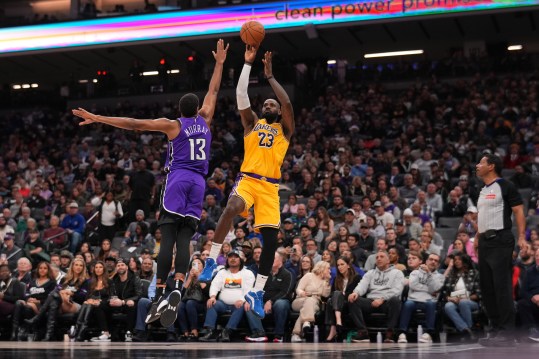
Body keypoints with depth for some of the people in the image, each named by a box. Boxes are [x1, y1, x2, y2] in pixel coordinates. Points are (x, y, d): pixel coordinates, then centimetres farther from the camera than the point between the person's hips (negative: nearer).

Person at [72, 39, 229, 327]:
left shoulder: (172, 125, 3)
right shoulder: (204, 120, 13)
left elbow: (133, 124, -4)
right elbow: (213, 91, 28)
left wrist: (98, 118, -4)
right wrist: (219, 63, 38)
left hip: (177, 180, -3)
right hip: (198, 183, 3)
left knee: (168, 239, -8)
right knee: (184, 240, -2)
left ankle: (160, 296, -16)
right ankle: (177, 290, -22)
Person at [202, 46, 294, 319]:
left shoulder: (285, 129, 15)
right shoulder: (252, 123, 17)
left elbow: (287, 103, -3)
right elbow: (241, 95, 5)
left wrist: (270, 76, 0)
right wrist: (248, 63, 1)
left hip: (270, 186, 1)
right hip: (247, 180, -1)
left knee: (271, 239, -3)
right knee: (231, 208, -35)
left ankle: (257, 292, 8)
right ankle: (212, 260, -28)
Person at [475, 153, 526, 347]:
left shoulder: (505, 186, -7)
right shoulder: (483, 190, 17)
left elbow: (519, 211, -11)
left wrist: (522, 237, -20)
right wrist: (478, 238, 18)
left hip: (500, 240, -9)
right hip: (485, 242, 9)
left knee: (502, 287, -9)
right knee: (487, 287, 10)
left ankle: (507, 333, -6)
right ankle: (496, 329, 17)